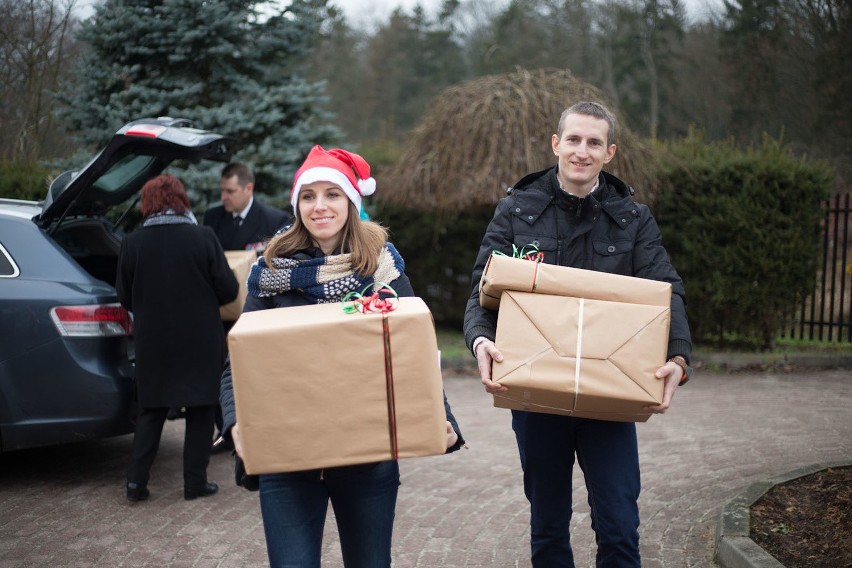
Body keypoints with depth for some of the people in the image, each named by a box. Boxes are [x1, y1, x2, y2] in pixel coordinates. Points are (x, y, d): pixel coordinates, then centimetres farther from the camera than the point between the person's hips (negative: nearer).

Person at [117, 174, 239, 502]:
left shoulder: (132, 243, -5)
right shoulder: (203, 237, -11)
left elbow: (125, 298, 3)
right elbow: (228, 290, -7)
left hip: (153, 342, 2)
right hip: (200, 342, -2)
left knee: (151, 410, 15)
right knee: (200, 411, 11)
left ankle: (137, 481, 12)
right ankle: (195, 482, 14)